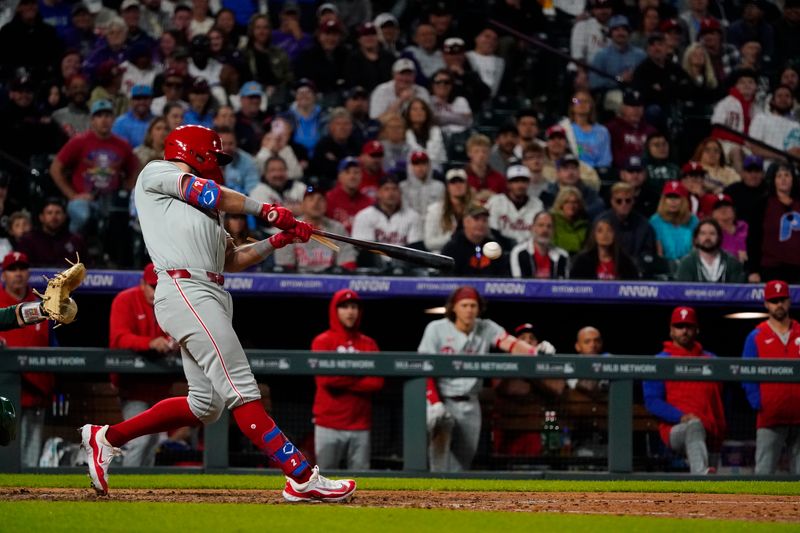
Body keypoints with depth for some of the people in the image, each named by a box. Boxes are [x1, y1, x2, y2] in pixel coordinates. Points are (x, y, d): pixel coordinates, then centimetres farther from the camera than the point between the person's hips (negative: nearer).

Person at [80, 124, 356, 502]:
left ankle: (106, 438, 18)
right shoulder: (156, 173, 9)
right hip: (185, 290, -9)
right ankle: (302, 478, -23)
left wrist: (278, 240, 14)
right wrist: (266, 211, 5)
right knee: (241, 390, -15)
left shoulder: (201, 209, 32)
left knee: (206, 405, 6)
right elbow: (211, 195, -3)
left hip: (211, 296, 9)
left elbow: (231, 260, 26)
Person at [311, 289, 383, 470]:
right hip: (329, 425, -3)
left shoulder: (369, 345, 12)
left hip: (360, 426, 3)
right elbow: (325, 379, -11)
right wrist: (360, 374, -3)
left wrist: (343, 381, -8)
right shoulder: (323, 342, 3)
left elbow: (377, 382, 0)